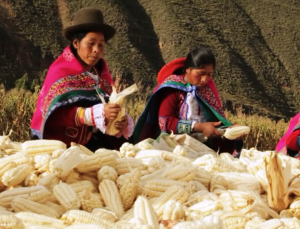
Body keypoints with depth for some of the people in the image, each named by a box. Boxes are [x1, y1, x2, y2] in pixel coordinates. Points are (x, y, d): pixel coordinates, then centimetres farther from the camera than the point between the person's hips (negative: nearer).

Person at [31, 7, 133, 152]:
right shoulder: (60, 72, -8)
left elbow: (111, 107, 1)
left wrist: (122, 122, -22)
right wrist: (98, 113, -33)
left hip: (94, 143, 5)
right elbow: (60, 114, -20)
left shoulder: (102, 73, 6)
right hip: (63, 144, -5)